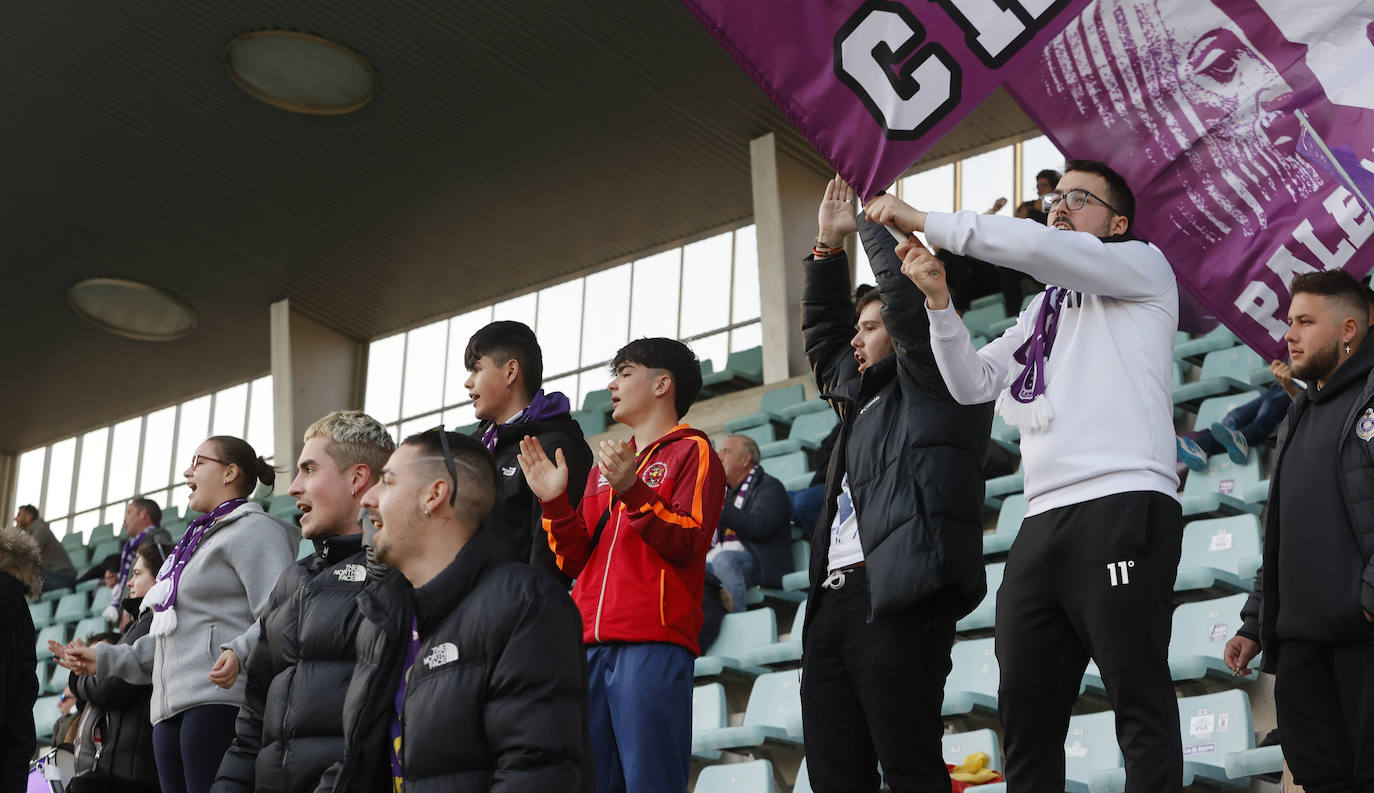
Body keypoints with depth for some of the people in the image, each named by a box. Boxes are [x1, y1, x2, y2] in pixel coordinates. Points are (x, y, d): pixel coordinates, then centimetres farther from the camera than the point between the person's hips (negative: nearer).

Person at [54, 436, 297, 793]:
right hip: (171, 709, 9)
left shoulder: (253, 529, -1)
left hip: (220, 699, -9)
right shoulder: (200, 539, 30)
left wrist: (240, 652, -32)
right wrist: (104, 659, 28)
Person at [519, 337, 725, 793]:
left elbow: (686, 543, -8)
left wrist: (632, 490, -19)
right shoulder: (605, 468, 26)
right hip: (591, 644, 7)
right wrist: (555, 502, 4)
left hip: (654, 641, -6)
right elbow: (576, 561, 19)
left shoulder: (692, 452, 7)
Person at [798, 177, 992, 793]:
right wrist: (829, 246, 32)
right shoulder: (862, 397, 30)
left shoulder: (934, 383, 8)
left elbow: (905, 298, -3)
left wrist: (872, 222, 11)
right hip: (833, 602, 8)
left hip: (898, 599, -8)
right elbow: (822, 334, 39)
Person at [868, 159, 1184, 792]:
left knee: (1140, 704, -10)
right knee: (1024, 709, 4)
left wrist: (921, 220, -2)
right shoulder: (1042, 310, 29)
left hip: (1124, 507, -7)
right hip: (1044, 521, 7)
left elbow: (1035, 246, -7)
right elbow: (973, 382, 20)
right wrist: (938, 299, 6)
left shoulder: (1144, 265, 9)